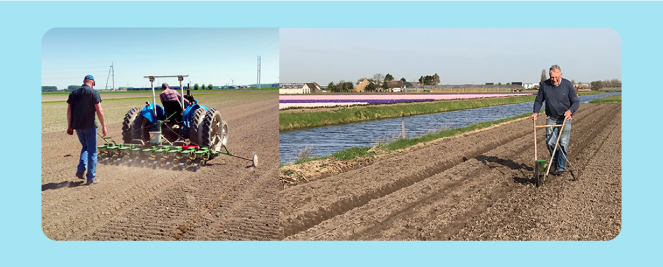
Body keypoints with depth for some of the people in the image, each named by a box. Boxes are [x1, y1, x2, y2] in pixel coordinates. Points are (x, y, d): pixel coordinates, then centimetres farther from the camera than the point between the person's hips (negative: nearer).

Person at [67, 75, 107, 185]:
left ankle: (80, 170, 9)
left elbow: (69, 111, 9)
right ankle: (91, 178, 3)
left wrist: (70, 126, 16)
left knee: (85, 147, 23)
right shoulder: (93, 92, -7)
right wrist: (104, 126, -8)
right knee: (92, 151, 2)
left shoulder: (73, 93, 10)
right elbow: (99, 111, -13)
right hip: (89, 125, -5)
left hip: (77, 126, 5)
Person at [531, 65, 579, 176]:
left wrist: (570, 110, -23)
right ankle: (555, 160, 24)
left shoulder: (567, 85, -8)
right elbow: (538, 101, 7)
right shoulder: (544, 85, -5)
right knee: (550, 142, -4)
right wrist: (536, 112, -10)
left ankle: (561, 167, 10)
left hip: (565, 119, -2)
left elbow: (576, 102, -3)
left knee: (563, 144, -2)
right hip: (551, 119, 2)